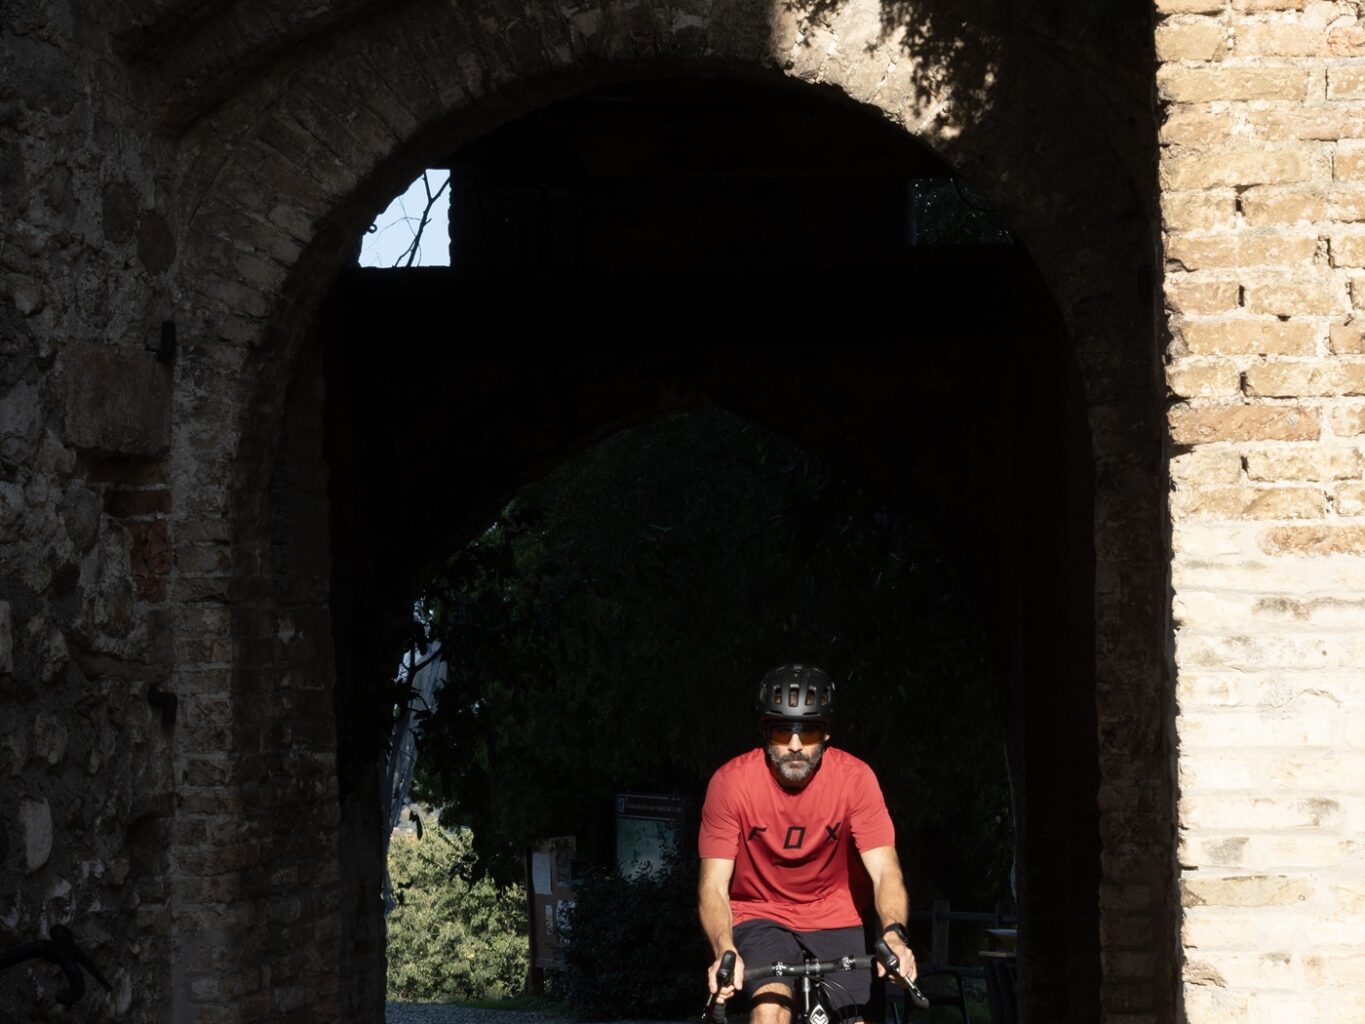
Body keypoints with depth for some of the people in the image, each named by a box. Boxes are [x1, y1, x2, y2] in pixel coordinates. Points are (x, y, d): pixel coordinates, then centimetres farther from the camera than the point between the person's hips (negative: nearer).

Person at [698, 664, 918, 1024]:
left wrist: (893, 935, -43)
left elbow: (885, 871, -22)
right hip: (761, 916, -2)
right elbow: (714, 886, -21)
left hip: (834, 919, 2)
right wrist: (725, 952, -41)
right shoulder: (731, 781, -20)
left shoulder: (855, 778, -17)